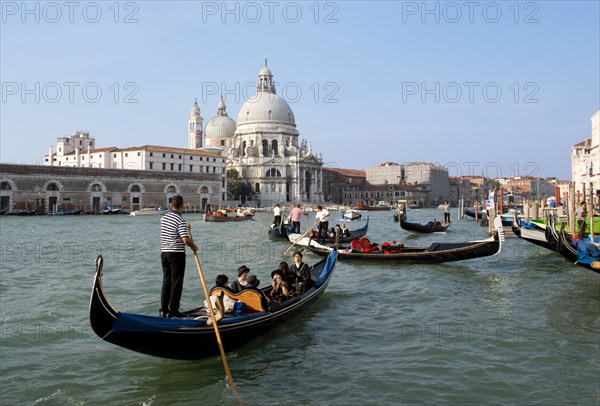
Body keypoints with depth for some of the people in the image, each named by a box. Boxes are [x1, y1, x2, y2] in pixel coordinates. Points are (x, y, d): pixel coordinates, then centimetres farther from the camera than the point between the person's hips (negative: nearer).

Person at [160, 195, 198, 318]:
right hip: (177, 254, -7)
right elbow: (185, 240, -22)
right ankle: (173, 311, 3)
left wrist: (185, 228, 28)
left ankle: (163, 310, 15)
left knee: (166, 281, 13)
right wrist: (194, 247, -4)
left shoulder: (163, 217, 8)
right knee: (176, 283, 0)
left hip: (164, 253, 7)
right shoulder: (180, 220, -15)